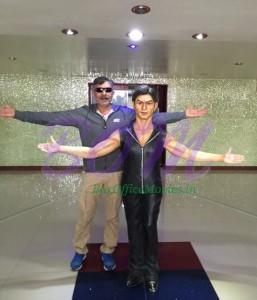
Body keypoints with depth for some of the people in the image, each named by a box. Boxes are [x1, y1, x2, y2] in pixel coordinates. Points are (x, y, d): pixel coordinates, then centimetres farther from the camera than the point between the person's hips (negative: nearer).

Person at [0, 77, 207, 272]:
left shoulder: (126, 113, -3)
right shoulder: (83, 114, -4)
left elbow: (156, 117, -3)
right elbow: (51, 118, -6)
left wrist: (184, 114, -6)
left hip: (116, 174, 0)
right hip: (91, 174, 0)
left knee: (113, 215, 14)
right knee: (85, 215, 12)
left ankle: (108, 251, 35)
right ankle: (80, 251, 35)